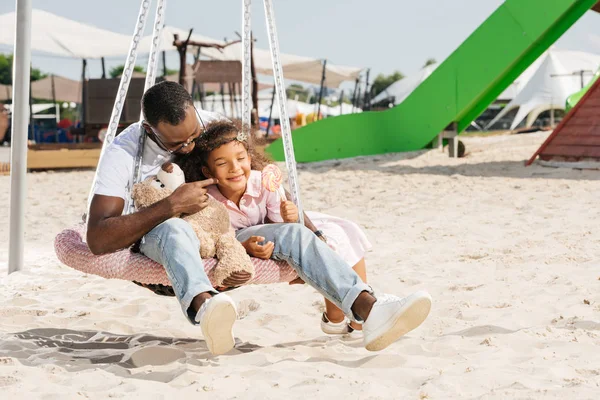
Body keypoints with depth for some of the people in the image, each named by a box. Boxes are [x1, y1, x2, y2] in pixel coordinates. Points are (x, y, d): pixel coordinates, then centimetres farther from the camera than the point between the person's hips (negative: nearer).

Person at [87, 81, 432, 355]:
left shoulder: (215, 128, -5)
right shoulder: (124, 153, -19)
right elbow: (98, 240, -29)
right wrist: (171, 205, -34)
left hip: (213, 242, 5)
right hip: (154, 245, -4)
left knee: (292, 232, -21)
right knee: (175, 228, -41)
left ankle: (371, 311, -44)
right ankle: (205, 308, -73)